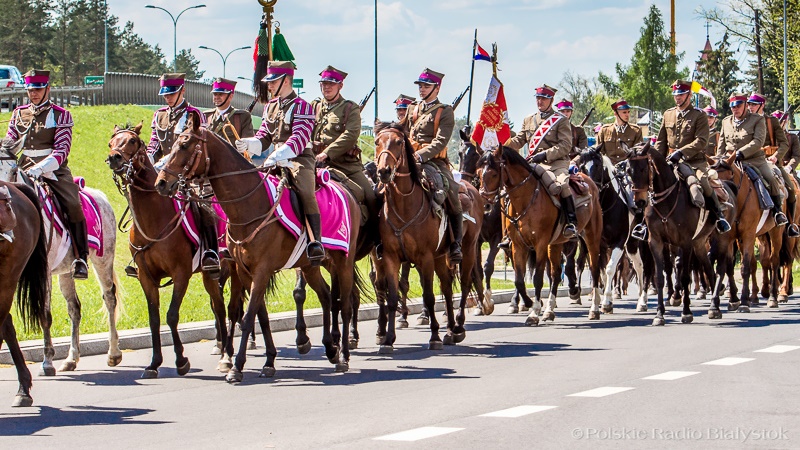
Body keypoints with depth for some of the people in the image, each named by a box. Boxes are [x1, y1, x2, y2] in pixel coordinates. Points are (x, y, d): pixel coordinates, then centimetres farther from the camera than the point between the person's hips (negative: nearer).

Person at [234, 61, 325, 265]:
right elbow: (264, 138, 14)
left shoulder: (301, 106, -7)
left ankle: (315, 241, -34)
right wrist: (249, 144, -9)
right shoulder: (271, 107, 16)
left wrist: (278, 155, -33)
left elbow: (299, 139, -19)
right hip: (276, 161, 8)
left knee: (305, 191, -31)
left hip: (300, 160, -8)